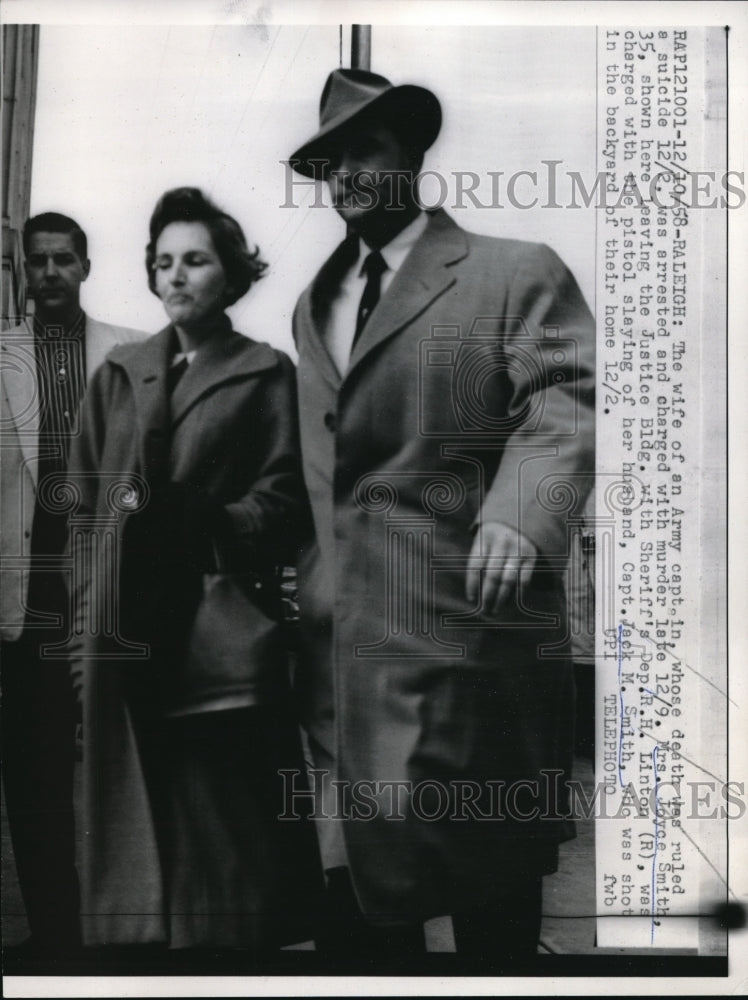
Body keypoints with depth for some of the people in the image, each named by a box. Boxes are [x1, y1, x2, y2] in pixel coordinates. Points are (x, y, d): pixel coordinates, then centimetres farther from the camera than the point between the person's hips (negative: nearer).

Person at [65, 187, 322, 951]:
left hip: (222, 632, -3)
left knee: (226, 827, 1)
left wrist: (198, 518, -19)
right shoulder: (118, 375, 16)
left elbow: (282, 501, -1)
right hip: (126, 632, 3)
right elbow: (84, 504, 13)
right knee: (136, 827, 7)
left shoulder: (264, 373, 6)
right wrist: (86, 624, 4)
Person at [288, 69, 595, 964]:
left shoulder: (516, 272, 1)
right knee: (357, 885, 12)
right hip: (338, 640, 6)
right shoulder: (312, 304, 20)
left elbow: (564, 399, -12)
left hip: (469, 621, -5)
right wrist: (303, 568, 9)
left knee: (491, 888, 7)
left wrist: (519, 513, -30)